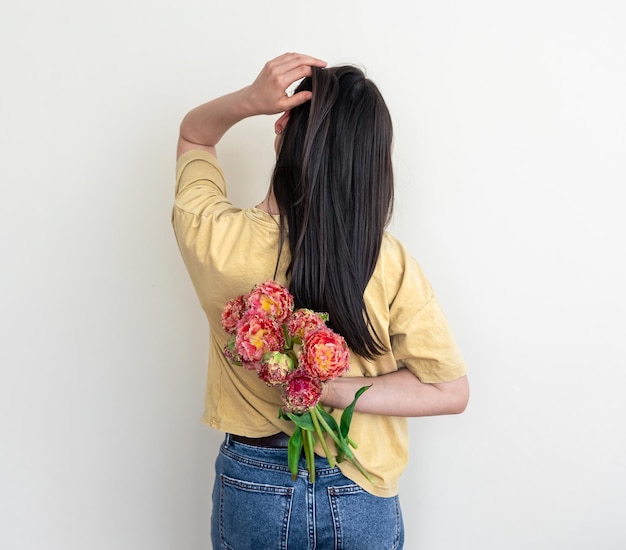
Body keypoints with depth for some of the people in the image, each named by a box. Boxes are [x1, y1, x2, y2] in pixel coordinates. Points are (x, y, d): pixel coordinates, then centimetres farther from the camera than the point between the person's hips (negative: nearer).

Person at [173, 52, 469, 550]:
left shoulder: (220, 241, -21)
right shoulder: (391, 265, -21)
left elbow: (193, 134, -1)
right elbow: (451, 391, -12)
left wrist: (249, 98, -20)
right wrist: (333, 390, -20)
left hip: (251, 490, 0)